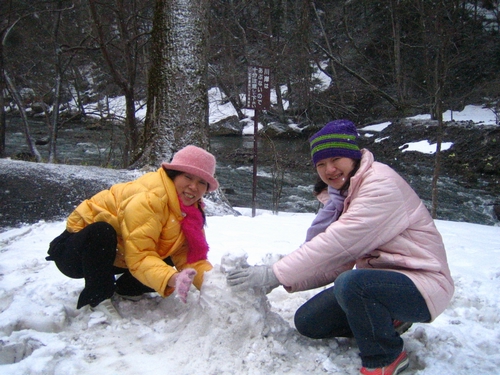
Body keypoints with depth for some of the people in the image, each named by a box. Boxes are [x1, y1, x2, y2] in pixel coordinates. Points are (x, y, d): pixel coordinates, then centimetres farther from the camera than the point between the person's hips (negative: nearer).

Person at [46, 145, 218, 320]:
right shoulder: (148, 200, -29)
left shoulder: (192, 210, -4)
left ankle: (125, 289, 12)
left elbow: (189, 258, -11)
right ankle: (97, 298, -18)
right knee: (101, 232, -36)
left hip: (116, 257, 7)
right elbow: (139, 257, -34)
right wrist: (171, 279, -51)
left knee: (166, 262, -10)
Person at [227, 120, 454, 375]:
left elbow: (338, 243, -29)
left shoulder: (380, 185, -20)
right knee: (307, 321, 0)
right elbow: (337, 260, -1)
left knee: (350, 282, -36)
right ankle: (386, 322, 15)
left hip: (421, 284, -8)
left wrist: (276, 273, -26)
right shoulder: (342, 195, 7)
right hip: (381, 279, 8)